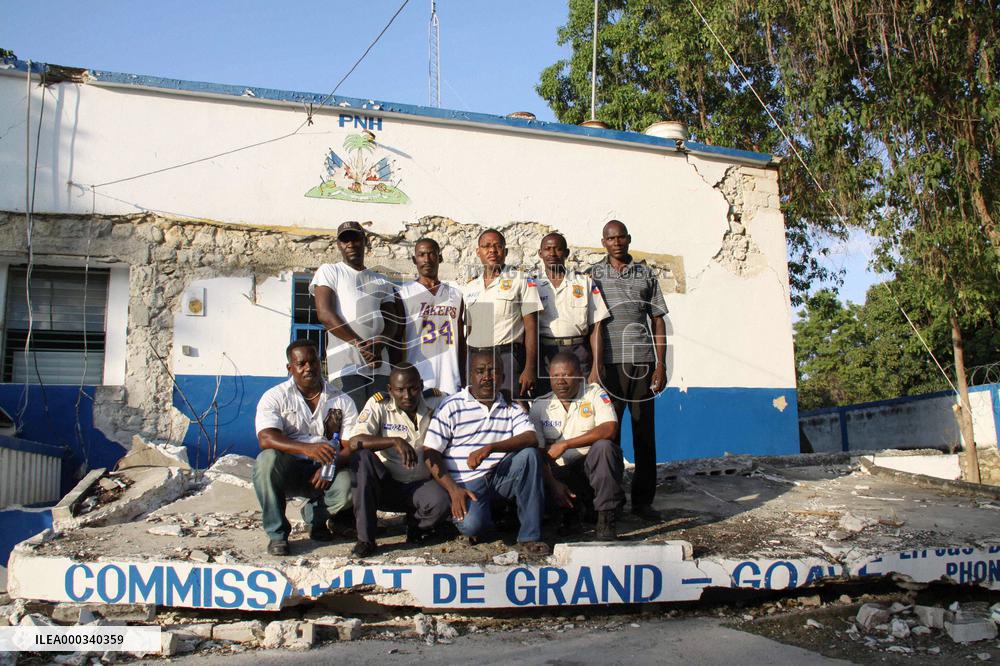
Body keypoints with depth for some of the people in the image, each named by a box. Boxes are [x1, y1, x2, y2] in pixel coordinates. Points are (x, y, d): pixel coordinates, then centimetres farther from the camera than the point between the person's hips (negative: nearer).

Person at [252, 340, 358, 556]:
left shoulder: (342, 401, 6)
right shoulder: (275, 397, 0)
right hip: (287, 472, -1)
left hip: (324, 473, 1)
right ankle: (277, 533, -16)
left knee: (349, 485, -31)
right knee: (267, 460, -34)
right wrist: (307, 448, -35)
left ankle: (315, 515, 5)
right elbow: (266, 439, -18)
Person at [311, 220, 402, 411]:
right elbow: (325, 314, -4)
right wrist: (361, 345, -12)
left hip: (379, 363, 4)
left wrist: (378, 345, -10)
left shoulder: (381, 281, 23)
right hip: (346, 364, -4)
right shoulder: (329, 272, 10)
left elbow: (391, 322, 13)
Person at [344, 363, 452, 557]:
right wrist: (395, 441, -33)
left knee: (441, 503, -33)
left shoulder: (436, 401, -4)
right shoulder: (378, 405, -10)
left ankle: (415, 525, 6)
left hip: (421, 485, 0)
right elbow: (354, 442, -21)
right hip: (386, 485, 0)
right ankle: (365, 538, -21)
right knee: (361, 456, -30)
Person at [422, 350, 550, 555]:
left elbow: (531, 439, -10)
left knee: (529, 454, -25)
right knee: (471, 525, -32)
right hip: (466, 483, -3)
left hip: (501, 476, 3)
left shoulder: (511, 409, 10)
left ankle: (529, 536, -20)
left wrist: (490, 448, -24)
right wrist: (453, 490, -14)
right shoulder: (452, 406, 1)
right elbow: (430, 454, -3)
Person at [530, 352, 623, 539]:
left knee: (603, 446, -32)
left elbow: (609, 429, -17)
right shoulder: (540, 405, 7)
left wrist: (565, 444, -18)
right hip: (561, 474, 2)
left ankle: (606, 520, -24)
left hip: (594, 468, -2)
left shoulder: (594, 393, 1)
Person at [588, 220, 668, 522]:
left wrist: (661, 365, 4)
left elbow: (658, 321, 12)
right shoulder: (593, 275, 9)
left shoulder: (646, 274, 14)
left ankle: (643, 500, 12)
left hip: (643, 361, 2)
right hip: (609, 362, -2)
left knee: (644, 431, 4)